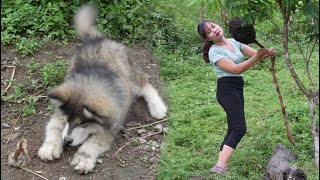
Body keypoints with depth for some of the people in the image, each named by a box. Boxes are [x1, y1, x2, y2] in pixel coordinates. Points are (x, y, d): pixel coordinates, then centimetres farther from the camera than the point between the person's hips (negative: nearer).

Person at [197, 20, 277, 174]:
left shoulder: (234, 42, 12)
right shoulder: (214, 51, -11)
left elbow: (254, 53, 7)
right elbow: (236, 69, -20)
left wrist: (268, 53, -14)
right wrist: (256, 57, -29)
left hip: (237, 90, 9)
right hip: (227, 89, -9)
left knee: (233, 130, 9)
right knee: (239, 128, -21)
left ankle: (221, 163, 12)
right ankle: (219, 167, -31)